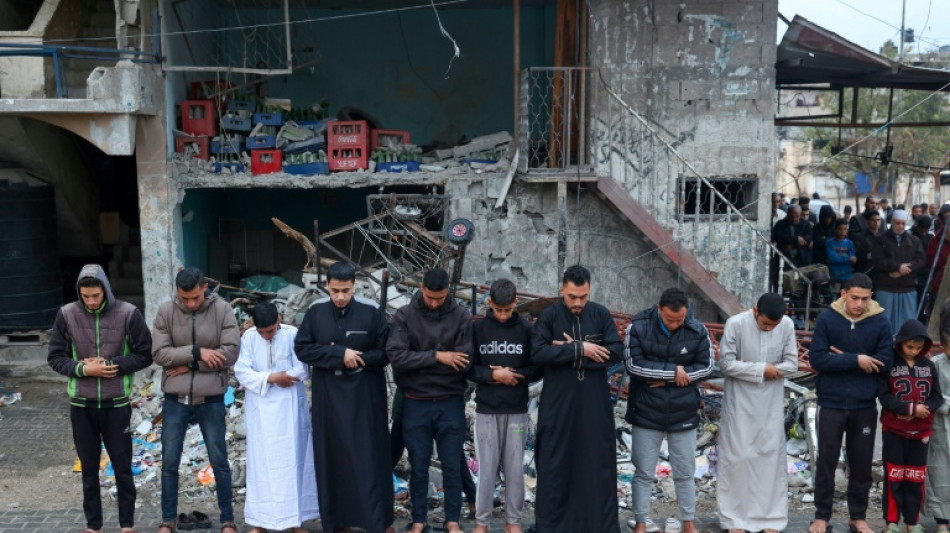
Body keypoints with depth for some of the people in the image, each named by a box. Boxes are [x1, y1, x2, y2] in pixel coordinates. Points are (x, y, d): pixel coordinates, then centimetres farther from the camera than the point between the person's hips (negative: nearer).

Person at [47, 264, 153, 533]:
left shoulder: (128, 313, -9)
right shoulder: (66, 314, -5)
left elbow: (145, 355, -4)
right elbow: (55, 357, 1)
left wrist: (112, 365, -16)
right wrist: (83, 369, -15)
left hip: (117, 404, -1)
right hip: (81, 405, 1)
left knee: (123, 467, 8)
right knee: (89, 468, 13)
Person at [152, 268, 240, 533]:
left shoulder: (223, 310, -7)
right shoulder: (165, 312, -3)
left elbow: (230, 353, -14)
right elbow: (159, 353, -10)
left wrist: (189, 364, -14)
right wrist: (196, 352, -19)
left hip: (211, 400, -1)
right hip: (175, 400, 1)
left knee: (219, 462, 8)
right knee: (169, 463, 10)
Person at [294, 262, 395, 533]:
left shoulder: (372, 311, -7)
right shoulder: (316, 311, 0)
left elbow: (385, 353, -4)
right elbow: (302, 348, -4)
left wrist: (357, 359, -18)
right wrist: (339, 354, -15)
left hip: (365, 395, -2)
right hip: (328, 395, 3)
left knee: (369, 457, -1)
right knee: (332, 457, 8)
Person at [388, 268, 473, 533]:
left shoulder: (461, 317, -4)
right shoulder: (404, 315, -4)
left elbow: (465, 362, -12)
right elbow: (396, 357, -15)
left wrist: (420, 363, -13)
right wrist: (437, 357, -19)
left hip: (451, 403, 0)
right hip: (416, 404, 0)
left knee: (452, 466, 9)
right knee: (418, 467, 10)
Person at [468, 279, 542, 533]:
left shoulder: (526, 329, -1)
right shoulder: (478, 328, -2)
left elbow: (538, 369, 2)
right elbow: (468, 368, 0)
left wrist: (512, 375, -13)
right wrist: (493, 375, -15)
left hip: (517, 411, 1)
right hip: (486, 411, -1)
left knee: (515, 468, 8)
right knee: (486, 468, 4)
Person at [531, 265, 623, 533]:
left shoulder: (601, 315, 1)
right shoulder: (548, 317, -3)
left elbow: (617, 352, -9)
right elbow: (538, 353, -16)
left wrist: (569, 351, -15)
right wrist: (580, 349, -19)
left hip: (595, 405, 1)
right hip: (558, 405, -1)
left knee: (598, 465, 7)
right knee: (555, 464, 5)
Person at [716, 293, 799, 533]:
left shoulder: (787, 325, -8)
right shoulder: (736, 324, -16)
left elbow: (792, 364, -5)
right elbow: (726, 363, -15)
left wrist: (762, 369, -15)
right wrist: (762, 369, -18)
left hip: (771, 403, 3)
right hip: (740, 401, -2)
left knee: (772, 456, 8)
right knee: (737, 456, 2)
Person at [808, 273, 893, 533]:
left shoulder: (881, 322, -4)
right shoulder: (827, 318, -8)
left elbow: (885, 363, -10)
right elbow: (817, 359, -14)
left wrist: (842, 359, -14)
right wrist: (855, 360, -19)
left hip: (865, 405, 2)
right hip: (831, 403, -1)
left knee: (862, 463, 12)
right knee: (826, 462, 8)